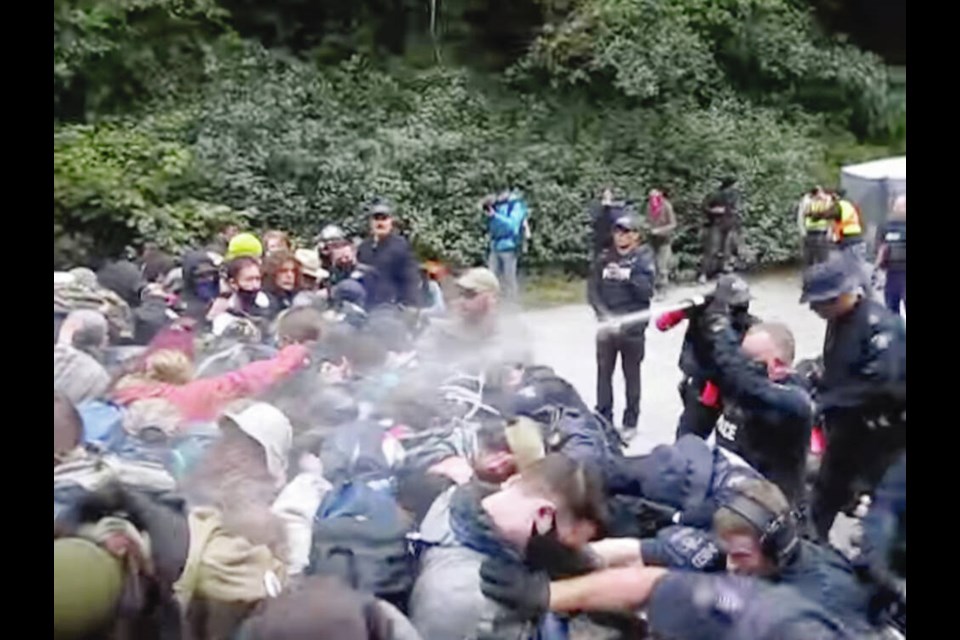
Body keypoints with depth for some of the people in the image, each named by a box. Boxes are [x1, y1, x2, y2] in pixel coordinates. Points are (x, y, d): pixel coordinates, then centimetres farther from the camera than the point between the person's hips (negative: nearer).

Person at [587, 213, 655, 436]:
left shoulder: (644, 258, -4)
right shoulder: (605, 258, 4)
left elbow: (647, 291, -13)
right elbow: (592, 290, 2)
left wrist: (628, 275, -25)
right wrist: (605, 315, -10)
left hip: (633, 327, -3)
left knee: (631, 375, 8)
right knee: (604, 372, 8)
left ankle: (630, 422, 19)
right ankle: (603, 419, 20)